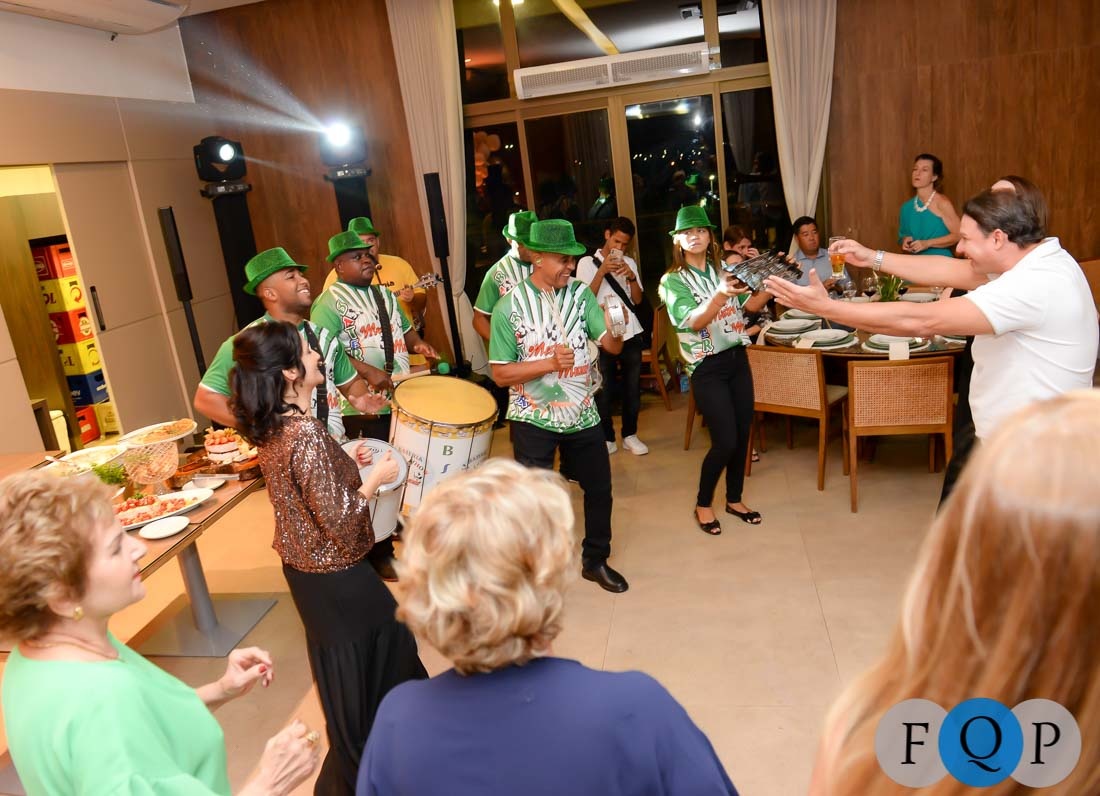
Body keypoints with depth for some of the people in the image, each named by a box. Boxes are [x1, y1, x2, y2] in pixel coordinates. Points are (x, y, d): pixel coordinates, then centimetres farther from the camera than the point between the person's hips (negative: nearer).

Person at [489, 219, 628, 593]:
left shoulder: (581, 293, -2)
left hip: (582, 415, 4)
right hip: (533, 420, -4)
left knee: (600, 488, 15)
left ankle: (596, 561, 37)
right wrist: (549, 363, -25)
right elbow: (500, 374, -13)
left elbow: (612, 346, -9)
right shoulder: (509, 307, -13)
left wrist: (617, 331, -32)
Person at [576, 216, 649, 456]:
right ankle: (607, 438, 14)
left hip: (630, 334, 4)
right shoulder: (587, 263, 0)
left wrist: (631, 276, -11)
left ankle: (630, 435, 22)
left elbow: (637, 299, 6)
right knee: (603, 390, 0)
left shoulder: (629, 262, 11)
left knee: (632, 388, 9)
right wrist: (602, 271, -18)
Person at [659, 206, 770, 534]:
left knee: (743, 434, 9)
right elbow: (693, 322, -21)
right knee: (725, 441, -7)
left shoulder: (722, 271, 10)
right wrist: (720, 296, -37)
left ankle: (734, 499, 28)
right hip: (707, 367, -6)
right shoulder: (673, 281, -7)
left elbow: (751, 305, 7)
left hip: (737, 359, 6)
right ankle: (703, 505, 13)